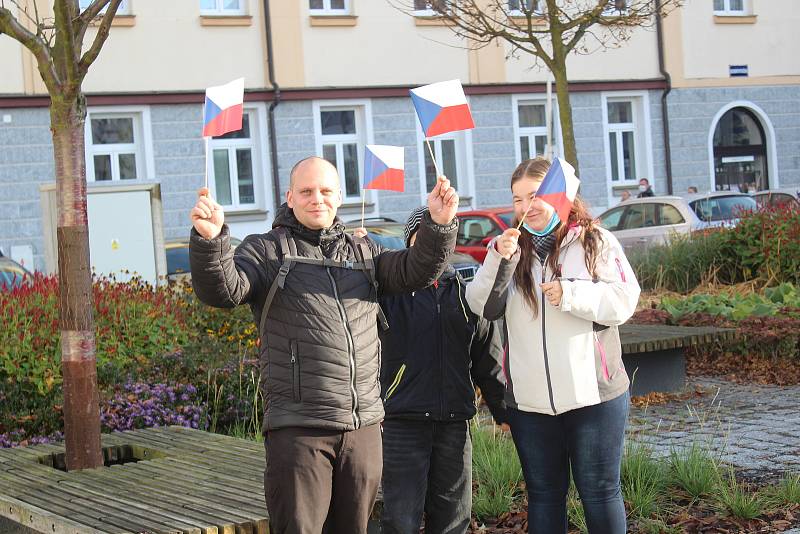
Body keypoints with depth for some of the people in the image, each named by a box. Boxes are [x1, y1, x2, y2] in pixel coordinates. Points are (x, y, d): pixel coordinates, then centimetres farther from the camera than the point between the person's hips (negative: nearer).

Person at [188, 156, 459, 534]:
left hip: (364, 426, 5)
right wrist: (209, 238, -33)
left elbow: (416, 272, 6)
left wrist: (439, 224, -12)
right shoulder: (267, 250, 2)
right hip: (298, 429, -5)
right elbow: (222, 291, -14)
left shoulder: (362, 252, 17)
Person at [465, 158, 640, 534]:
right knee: (544, 493, 13)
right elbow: (483, 307, -3)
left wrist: (570, 294, -18)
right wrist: (500, 261, -18)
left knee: (599, 490, 4)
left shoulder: (594, 241, 1)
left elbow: (624, 301, -7)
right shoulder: (510, 247, 9)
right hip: (529, 400, 3)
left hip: (593, 394, -3)